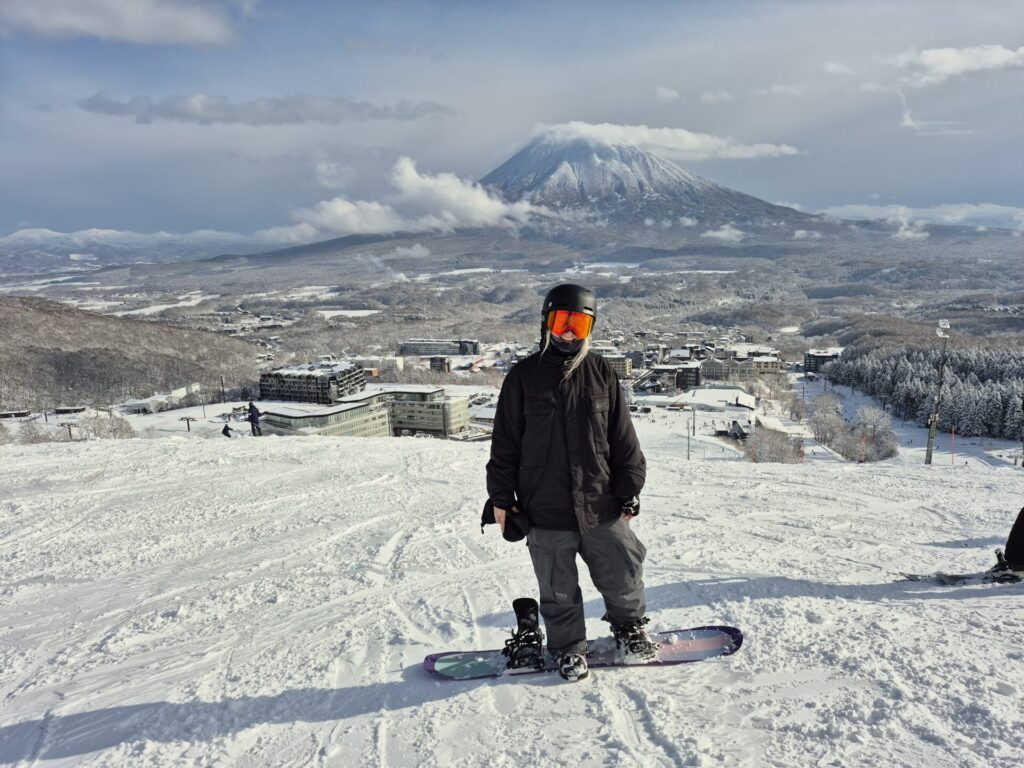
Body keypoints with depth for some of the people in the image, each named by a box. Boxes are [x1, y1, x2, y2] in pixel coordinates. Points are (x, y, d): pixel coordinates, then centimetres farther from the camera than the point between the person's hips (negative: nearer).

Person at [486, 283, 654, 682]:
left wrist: (629, 490, 7)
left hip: (601, 506, 2)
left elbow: (623, 440, 7)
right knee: (559, 590, 11)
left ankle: (630, 628, 41)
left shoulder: (601, 373, 2)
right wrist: (501, 498, 0)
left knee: (623, 572, 13)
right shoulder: (524, 376, -3)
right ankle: (569, 648, 34)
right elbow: (505, 444, 0)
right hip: (545, 511, -1)